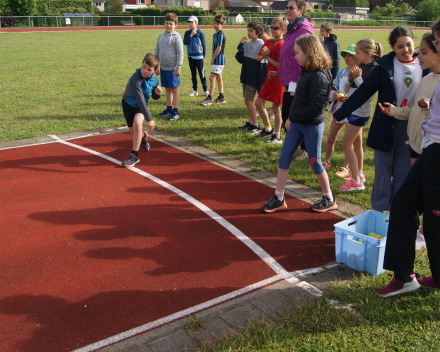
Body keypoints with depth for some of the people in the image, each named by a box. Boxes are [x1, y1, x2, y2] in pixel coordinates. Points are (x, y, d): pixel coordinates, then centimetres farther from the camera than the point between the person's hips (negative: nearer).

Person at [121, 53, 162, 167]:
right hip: (128, 104, -1)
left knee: (137, 123, -28)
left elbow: (154, 97, 2)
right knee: (133, 131, 6)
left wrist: (157, 93, -24)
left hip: (141, 106, 2)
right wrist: (149, 118, -53)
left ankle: (134, 155, -17)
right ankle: (143, 136, 46)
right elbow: (140, 98, -45)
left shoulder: (155, 80, -17)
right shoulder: (136, 78, -36)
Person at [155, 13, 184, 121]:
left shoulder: (176, 37, -7)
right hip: (163, 67, 6)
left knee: (174, 89, -1)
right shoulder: (161, 37, 10)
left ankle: (175, 111, 3)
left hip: (172, 68, -6)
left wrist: (178, 68, -14)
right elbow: (157, 52, 18)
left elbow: (180, 53, -9)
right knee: (167, 89, 14)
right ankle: (169, 109, 24)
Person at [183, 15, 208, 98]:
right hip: (191, 56, 4)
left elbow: (204, 45, 0)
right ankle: (195, 90, 18)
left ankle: (206, 90, 7)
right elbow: (185, 42, -8)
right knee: (193, 74, 10)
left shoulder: (200, 33, -3)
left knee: (201, 74, -2)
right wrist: (191, 35, -16)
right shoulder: (187, 33, 6)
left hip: (199, 57, -4)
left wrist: (204, 57, -1)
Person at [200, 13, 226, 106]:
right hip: (217, 60, 10)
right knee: (218, 78, 14)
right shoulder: (215, 34, 13)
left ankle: (209, 98, -7)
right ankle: (221, 97, 22)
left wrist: (213, 59, -12)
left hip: (219, 59, -10)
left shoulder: (221, 35, -15)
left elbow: (218, 48, -19)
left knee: (212, 78, -10)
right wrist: (213, 59, 8)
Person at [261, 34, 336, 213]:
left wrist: (293, 117, -19)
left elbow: (316, 106, -24)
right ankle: (279, 198, 15)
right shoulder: (307, 71, 8)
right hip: (297, 123, 9)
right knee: (284, 158, 6)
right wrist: (292, 118, 3)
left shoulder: (319, 76, -19)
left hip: (313, 125, -9)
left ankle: (329, 199, 23)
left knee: (315, 162, 4)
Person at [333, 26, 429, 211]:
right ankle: (379, 211, 20)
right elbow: (364, 91, -2)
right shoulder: (385, 65, -3)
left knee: (403, 173, 9)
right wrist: (340, 113, -3)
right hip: (386, 125, -1)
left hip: (412, 127, 1)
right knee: (383, 172, 6)